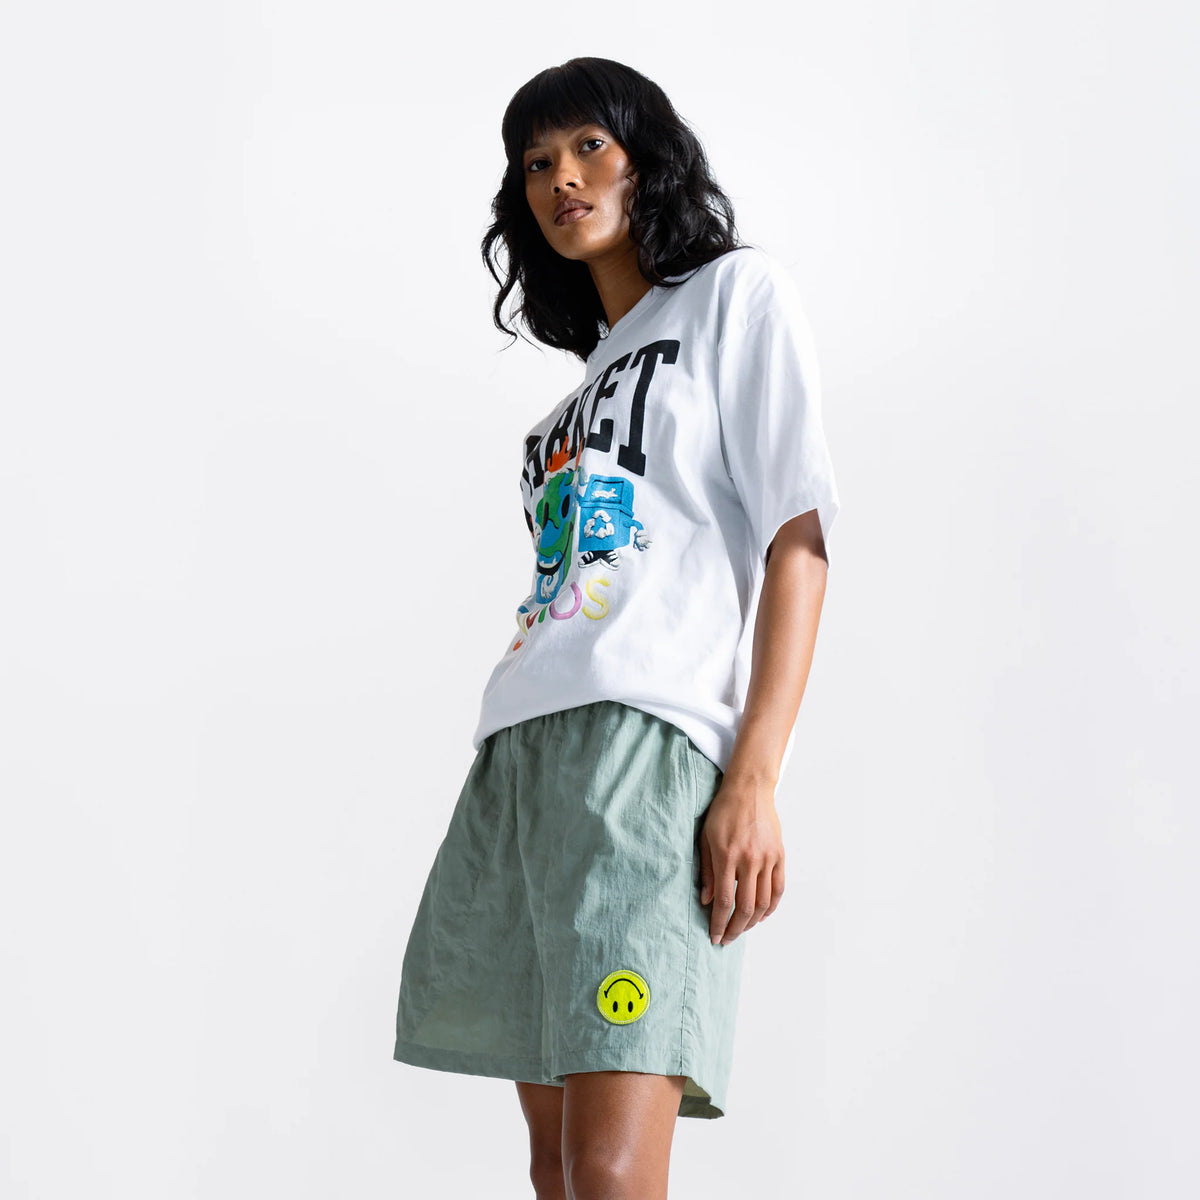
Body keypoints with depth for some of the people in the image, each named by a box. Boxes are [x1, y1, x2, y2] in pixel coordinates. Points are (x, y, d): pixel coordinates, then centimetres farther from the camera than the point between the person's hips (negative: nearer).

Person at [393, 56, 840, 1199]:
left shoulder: (738, 294, 9)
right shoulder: (589, 368, 30)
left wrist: (755, 779, -14)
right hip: (518, 755, 8)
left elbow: (797, 538, -3)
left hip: (648, 733, -8)